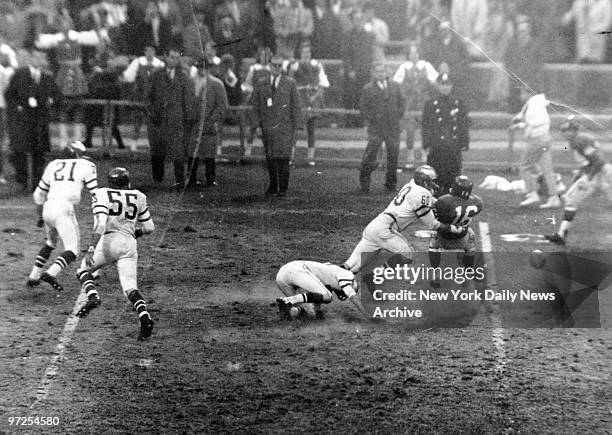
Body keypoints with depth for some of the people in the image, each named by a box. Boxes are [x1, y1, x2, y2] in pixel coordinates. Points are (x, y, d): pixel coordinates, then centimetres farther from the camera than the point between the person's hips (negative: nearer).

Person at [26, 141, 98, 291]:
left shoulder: (53, 165, 20)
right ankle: (51, 273, -26)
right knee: (72, 251, -3)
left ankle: (34, 276, 28)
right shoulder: (86, 166, 8)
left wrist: (40, 216, 38)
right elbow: (95, 194, 5)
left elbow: (39, 194, 26)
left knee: (51, 242, 31)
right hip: (64, 210, -6)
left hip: (48, 208, 6)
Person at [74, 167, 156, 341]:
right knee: (130, 287, 2)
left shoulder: (103, 195, 1)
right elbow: (149, 227, 19)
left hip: (108, 241, -3)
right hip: (130, 244, 3)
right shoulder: (138, 197, 14)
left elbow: (100, 224, -13)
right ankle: (144, 317, -24)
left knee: (84, 270, 19)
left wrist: (91, 249, -18)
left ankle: (93, 296, -9)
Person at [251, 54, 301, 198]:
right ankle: (273, 187, 12)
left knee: (283, 158, -8)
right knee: (270, 159, 3)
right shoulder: (261, 84, 9)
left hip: (285, 127, -2)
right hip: (267, 126, 2)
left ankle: (283, 189, -3)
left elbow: (295, 106, 3)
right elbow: (256, 107, 10)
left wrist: (296, 127, -1)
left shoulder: (290, 83, 3)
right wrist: (256, 126, 3)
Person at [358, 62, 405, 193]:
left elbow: (402, 101, 16)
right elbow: (363, 107, 0)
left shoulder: (394, 86, 10)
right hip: (376, 128, -3)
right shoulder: (368, 89, -1)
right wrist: (371, 119, -8)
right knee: (370, 154, -5)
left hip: (393, 128, 3)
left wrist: (399, 115, 5)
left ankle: (391, 183, 18)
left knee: (393, 155, 7)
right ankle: (364, 183, 5)